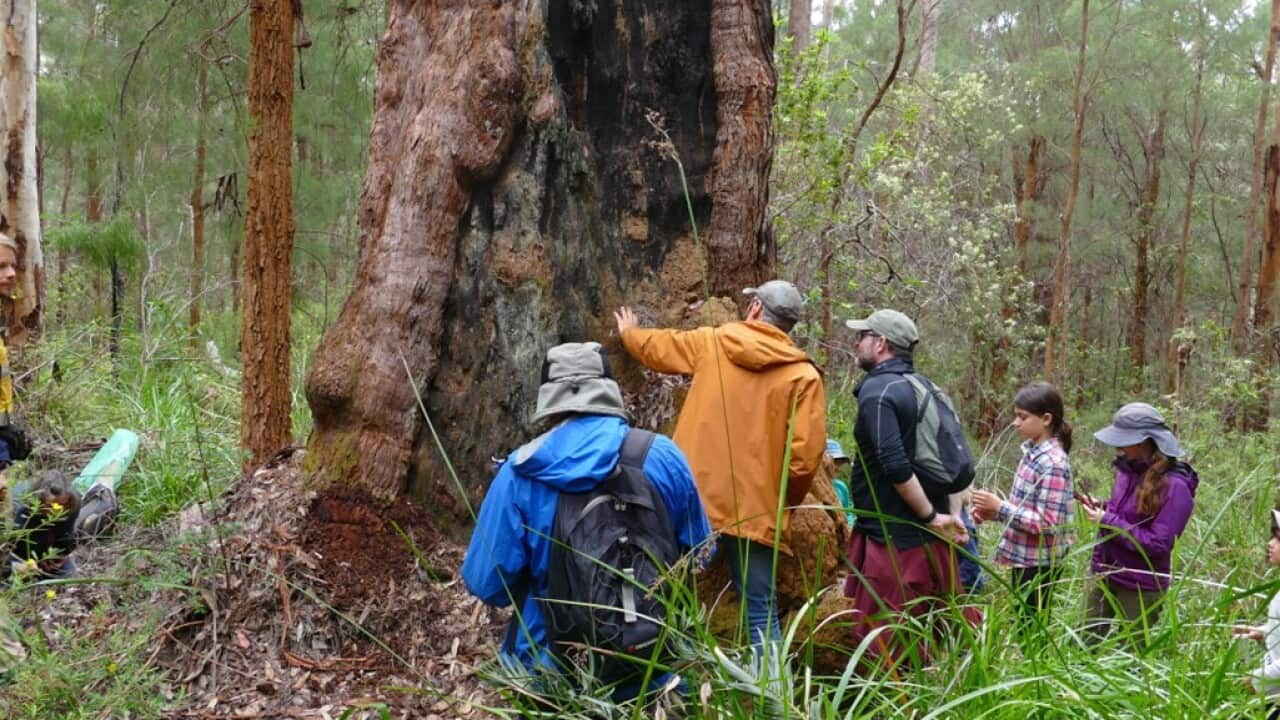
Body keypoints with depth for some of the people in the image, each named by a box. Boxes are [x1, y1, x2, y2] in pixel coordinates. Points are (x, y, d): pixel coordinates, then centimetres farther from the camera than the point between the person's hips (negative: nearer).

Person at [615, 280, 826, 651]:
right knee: (761, 614, 0)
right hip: (754, 510, -2)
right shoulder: (803, 375, -4)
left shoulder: (710, 343, 6)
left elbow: (655, 347, 24)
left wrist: (629, 332, 47)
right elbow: (806, 453, -12)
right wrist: (787, 501, 6)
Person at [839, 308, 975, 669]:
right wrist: (953, 515, 7)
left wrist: (931, 517, -14)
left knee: (882, 645, -1)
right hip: (933, 543, 9)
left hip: (895, 541, -9)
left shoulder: (876, 390, -13)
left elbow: (896, 466, -23)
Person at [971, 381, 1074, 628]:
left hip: (1039, 564, -9)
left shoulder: (1052, 464, -22)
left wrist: (1000, 507, -23)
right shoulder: (1032, 451, 5)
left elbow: (1047, 524, -25)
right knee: (1022, 622, 19)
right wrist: (994, 511, 1)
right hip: (1024, 557, 9)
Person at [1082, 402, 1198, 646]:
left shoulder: (1175, 486, -22)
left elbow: (1157, 545, -22)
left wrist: (1107, 521, -23)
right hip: (1106, 576, 7)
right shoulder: (1129, 468, 1)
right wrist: (1102, 508, -3)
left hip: (1140, 588, -7)